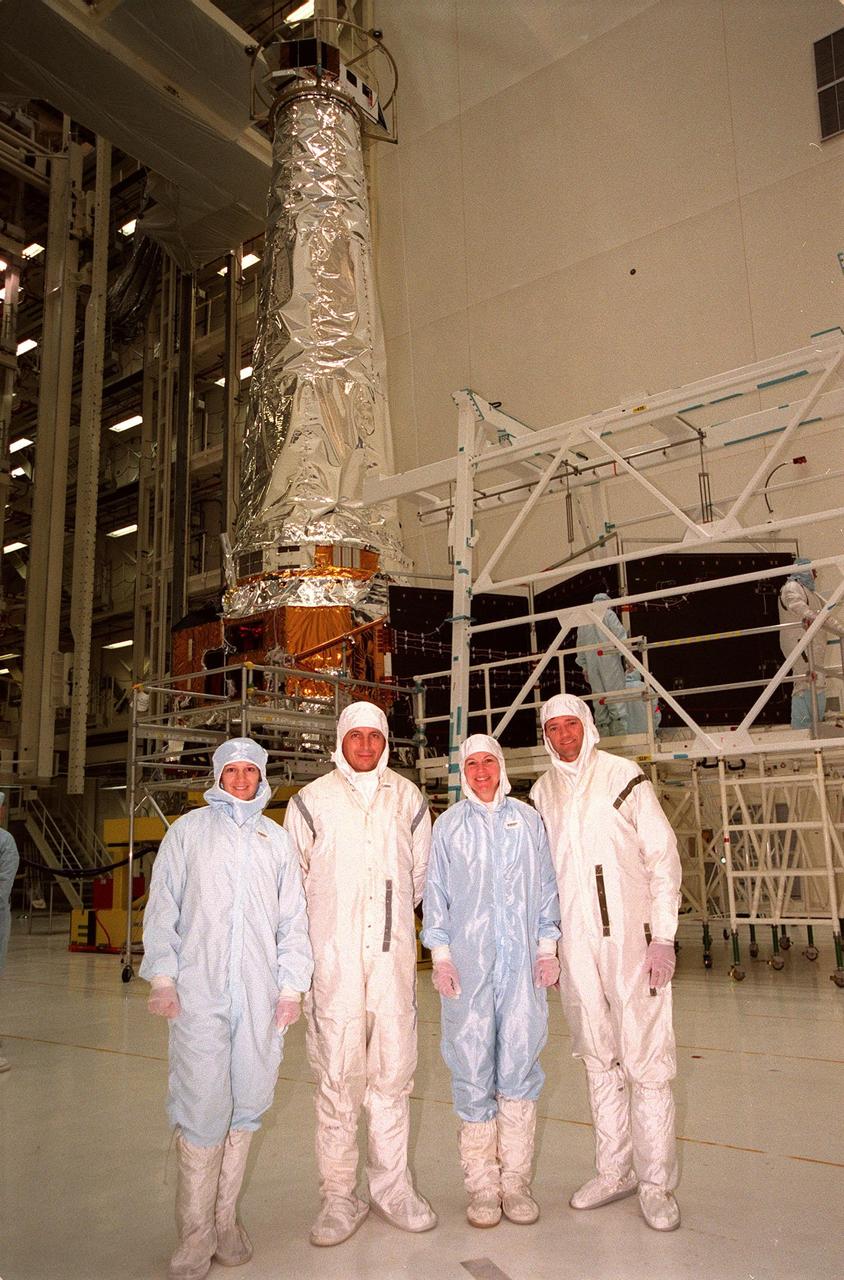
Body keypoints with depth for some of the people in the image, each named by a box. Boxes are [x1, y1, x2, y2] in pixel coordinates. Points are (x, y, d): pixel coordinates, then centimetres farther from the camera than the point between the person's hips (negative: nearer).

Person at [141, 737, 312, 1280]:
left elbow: (293, 917, 12)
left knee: (247, 1103, 7)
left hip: (260, 993, 3)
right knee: (202, 1106, -5)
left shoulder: (276, 838, 12)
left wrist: (292, 984, 7)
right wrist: (163, 976, -3)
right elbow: (163, 906, 4)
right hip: (199, 990, -2)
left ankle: (226, 1220, 22)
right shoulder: (189, 829, 7)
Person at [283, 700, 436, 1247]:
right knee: (337, 1074, 0)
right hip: (333, 956, -1)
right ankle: (340, 1195, 13)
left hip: (393, 953, 2)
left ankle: (393, 1186, 20)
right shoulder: (312, 800, 4)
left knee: (394, 1070, 6)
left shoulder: (408, 798, 10)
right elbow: (293, 875, 11)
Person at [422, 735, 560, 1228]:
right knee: (472, 1065, 1)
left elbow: (547, 886, 11)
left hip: (522, 963, 1)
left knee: (520, 1063, 1)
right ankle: (482, 1184, 13)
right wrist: (441, 954, 1)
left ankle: (516, 1179, 13)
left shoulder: (528, 820, 10)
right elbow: (436, 892, 7)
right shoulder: (449, 824, 8)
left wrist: (548, 946, 5)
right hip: (468, 964, -1)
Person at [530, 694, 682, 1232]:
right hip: (576, 943, 4)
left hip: (632, 939, -4)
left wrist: (663, 936, -9)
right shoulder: (543, 792, 9)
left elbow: (664, 856, -4)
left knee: (646, 1061, -3)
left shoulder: (625, 777, -3)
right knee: (600, 1060, 12)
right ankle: (615, 1171, 25)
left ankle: (656, 1183, 10)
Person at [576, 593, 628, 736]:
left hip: (591, 662, 5)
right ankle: (620, 732, -12)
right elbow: (620, 635, -7)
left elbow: (580, 646, 19)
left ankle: (603, 735, 6)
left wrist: (584, 667, 22)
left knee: (598, 698, 6)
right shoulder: (608, 614, 2)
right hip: (609, 659, -5)